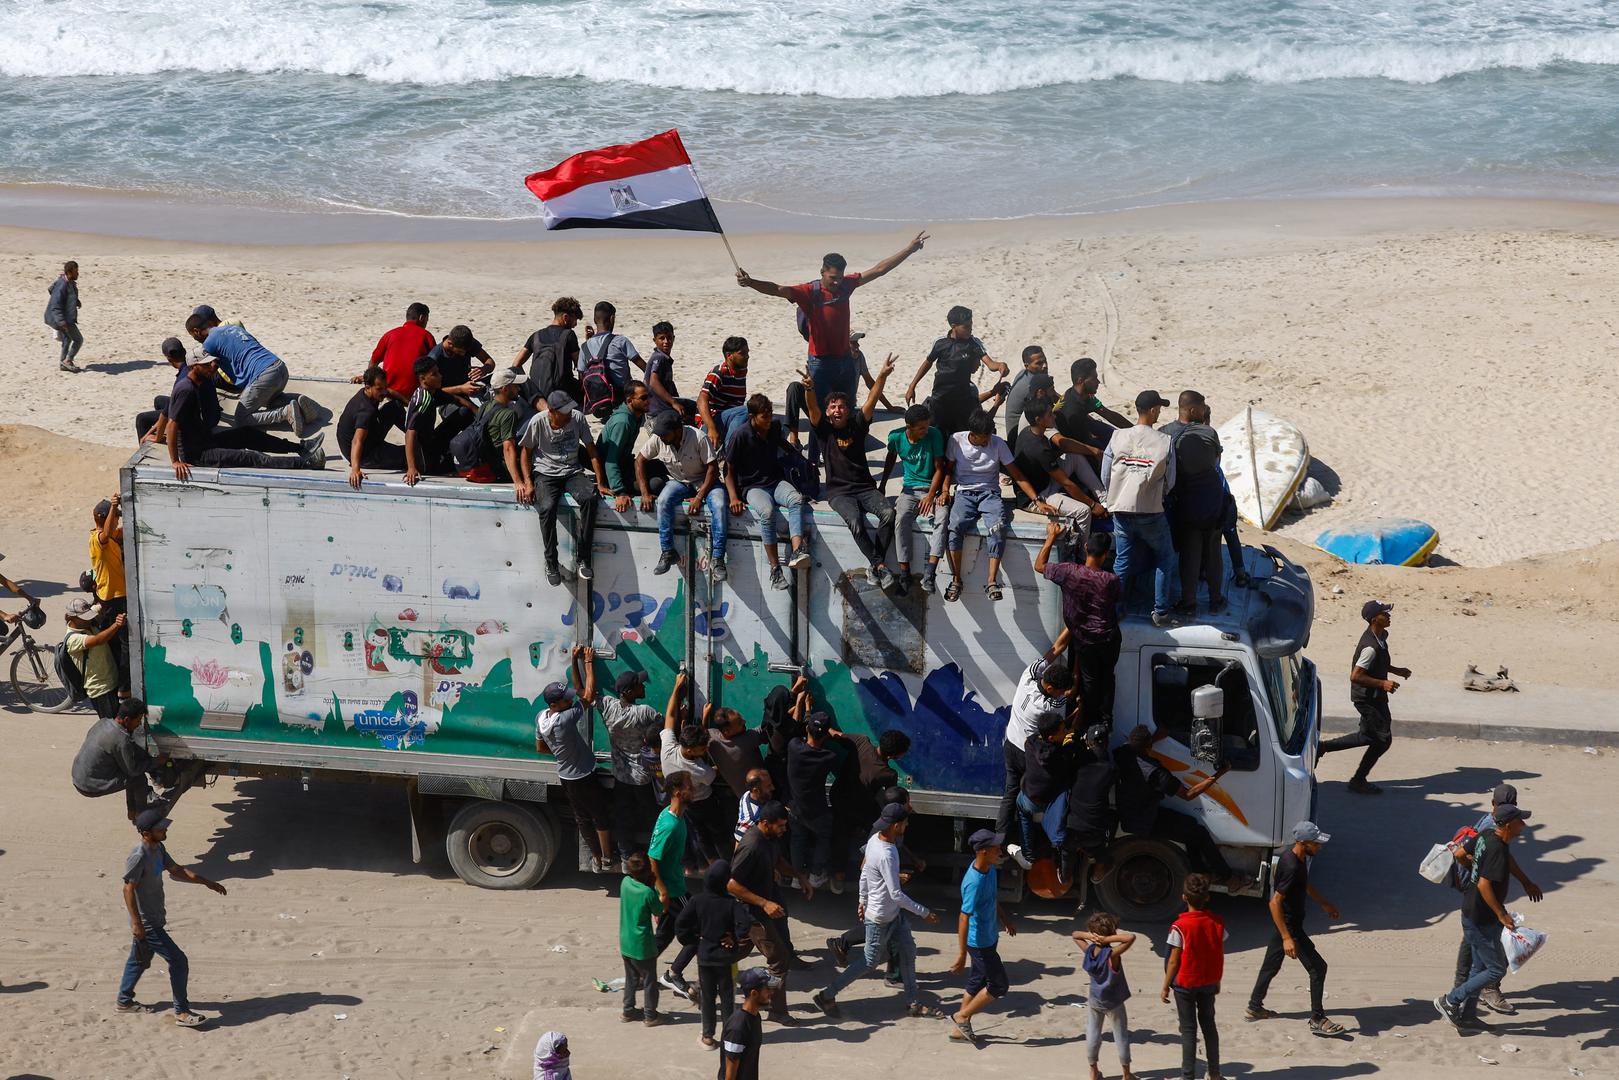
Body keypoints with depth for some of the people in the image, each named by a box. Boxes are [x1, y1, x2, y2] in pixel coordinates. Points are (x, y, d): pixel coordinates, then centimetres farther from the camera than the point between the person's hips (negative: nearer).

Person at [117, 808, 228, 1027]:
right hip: (146, 924, -10)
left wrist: (206, 882, 15)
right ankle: (182, 1012, -1)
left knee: (139, 960, 24)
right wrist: (136, 923, -29)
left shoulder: (158, 849, 5)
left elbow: (177, 871, 17)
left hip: (155, 918, 10)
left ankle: (125, 1001, 41)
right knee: (178, 961, -8)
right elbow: (128, 888, -26)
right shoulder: (139, 857, -25)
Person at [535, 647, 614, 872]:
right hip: (584, 778, -8)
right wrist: (588, 662, -24)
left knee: (582, 819, 21)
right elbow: (588, 695, -33)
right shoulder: (566, 719, -34)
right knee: (601, 819, 11)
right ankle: (607, 861, 21)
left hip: (565, 776, 8)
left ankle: (596, 859, 33)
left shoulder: (540, 719, -11)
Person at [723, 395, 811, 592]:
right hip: (753, 487, -5)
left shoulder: (774, 426, 5)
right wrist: (733, 498, -15)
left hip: (776, 481, 5)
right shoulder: (740, 435, -11)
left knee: (796, 499, -31)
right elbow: (729, 470, -4)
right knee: (767, 512, -37)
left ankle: (797, 551, -48)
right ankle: (775, 568, -34)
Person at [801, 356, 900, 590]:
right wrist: (809, 388, -33)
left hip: (865, 487, 2)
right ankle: (880, 565, -24)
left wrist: (882, 377, -19)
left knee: (888, 513, -26)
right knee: (855, 522, -32)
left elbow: (871, 401, -3)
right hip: (839, 491, -2)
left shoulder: (857, 426, 9)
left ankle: (874, 566, -19)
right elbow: (812, 408, -12)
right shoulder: (824, 429, 5)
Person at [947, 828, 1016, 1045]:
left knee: (978, 982, 18)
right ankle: (962, 1016, 17)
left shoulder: (990, 869, -3)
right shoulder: (974, 883, -32)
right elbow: (964, 918, -31)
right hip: (979, 942, -9)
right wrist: (961, 954, -29)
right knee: (999, 985, 2)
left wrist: (1005, 919, 28)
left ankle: (960, 1029, 30)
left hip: (990, 937, 9)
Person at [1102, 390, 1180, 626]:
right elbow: (1169, 483, -5)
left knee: (1122, 561, 16)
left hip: (1120, 510, 2)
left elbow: (1105, 476, 0)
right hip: (1151, 512, -2)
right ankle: (1161, 611, 15)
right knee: (1165, 558, 16)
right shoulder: (1164, 442, -11)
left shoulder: (1118, 437, -6)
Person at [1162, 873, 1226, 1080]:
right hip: (1209, 983, 4)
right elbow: (1220, 956, 1)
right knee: (1208, 1024, 18)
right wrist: (1217, 981, 16)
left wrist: (1166, 987, -3)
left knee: (1188, 1029, 5)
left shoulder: (1180, 927, -20)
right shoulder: (1217, 923, -7)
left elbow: (1174, 961, -15)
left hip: (1185, 985, -4)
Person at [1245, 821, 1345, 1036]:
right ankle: (1317, 1020, 4)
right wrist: (1287, 938, -31)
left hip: (1284, 922, 10)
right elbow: (1275, 902, -30)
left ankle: (1254, 1008, 34)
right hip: (1289, 925, -10)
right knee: (1318, 968, -3)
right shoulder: (1291, 867, -30)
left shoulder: (1297, 858, 0)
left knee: (1271, 965, 21)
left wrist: (1324, 903, 30)